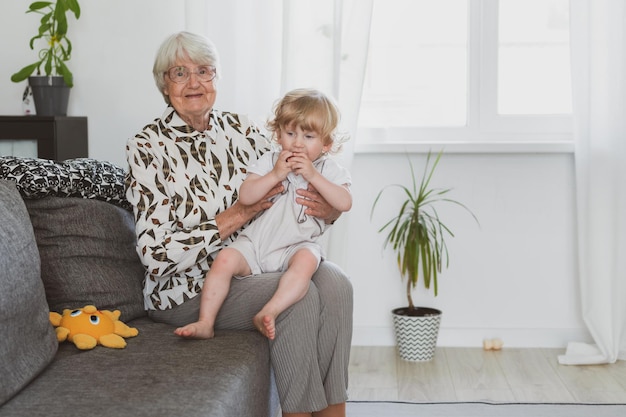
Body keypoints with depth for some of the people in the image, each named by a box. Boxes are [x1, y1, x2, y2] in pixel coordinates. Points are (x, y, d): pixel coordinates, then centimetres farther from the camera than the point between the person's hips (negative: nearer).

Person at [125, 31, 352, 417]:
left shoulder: (240, 128, 8)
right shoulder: (148, 148, -8)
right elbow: (157, 253, -14)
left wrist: (327, 210, -10)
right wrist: (237, 215, -19)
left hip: (253, 265, 5)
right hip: (189, 287, -5)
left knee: (334, 283, -22)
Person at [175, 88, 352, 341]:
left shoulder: (329, 170, 5)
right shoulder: (269, 161, 7)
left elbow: (344, 203, -12)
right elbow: (245, 196, -5)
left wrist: (312, 175, -16)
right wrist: (276, 174, -14)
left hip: (297, 246, -2)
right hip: (255, 243, 2)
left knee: (306, 260, -35)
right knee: (225, 258, -22)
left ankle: (269, 313, -43)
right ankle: (205, 322, -18)